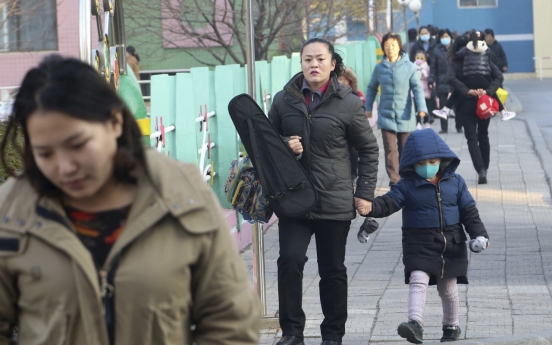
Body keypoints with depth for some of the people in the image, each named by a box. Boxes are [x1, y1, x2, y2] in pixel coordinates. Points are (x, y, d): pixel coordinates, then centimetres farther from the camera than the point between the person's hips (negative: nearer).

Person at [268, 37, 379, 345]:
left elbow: (369, 149, 4)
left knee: (333, 270, 7)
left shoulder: (348, 104, -4)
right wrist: (284, 147, -7)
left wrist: (365, 193, 0)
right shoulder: (283, 100, 3)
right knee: (290, 259, -12)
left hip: (335, 201, -1)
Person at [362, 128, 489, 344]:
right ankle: (415, 323, -28)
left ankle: (451, 326, 28)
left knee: (448, 287, 11)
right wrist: (370, 207, -35)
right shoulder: (407, 186, -4)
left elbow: (469, 210, 5)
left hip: (451, 243, 2)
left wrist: (478, 234, -6)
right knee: (418, 281, -19)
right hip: (420, 244, -2)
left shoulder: (455, 182, 3)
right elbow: (388, 203, -14)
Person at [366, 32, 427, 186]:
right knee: (390, 149, -8)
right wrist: (368, 107, 10)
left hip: (405, 116, -1)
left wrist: (421, 108, -18)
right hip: (386, 115, 1)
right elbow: (372, 88, 14)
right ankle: (394, 180, -8)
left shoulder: (409, 66, -5)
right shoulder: (379, 68, 2)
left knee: (405, 150, 10)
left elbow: (417, 88, -7)